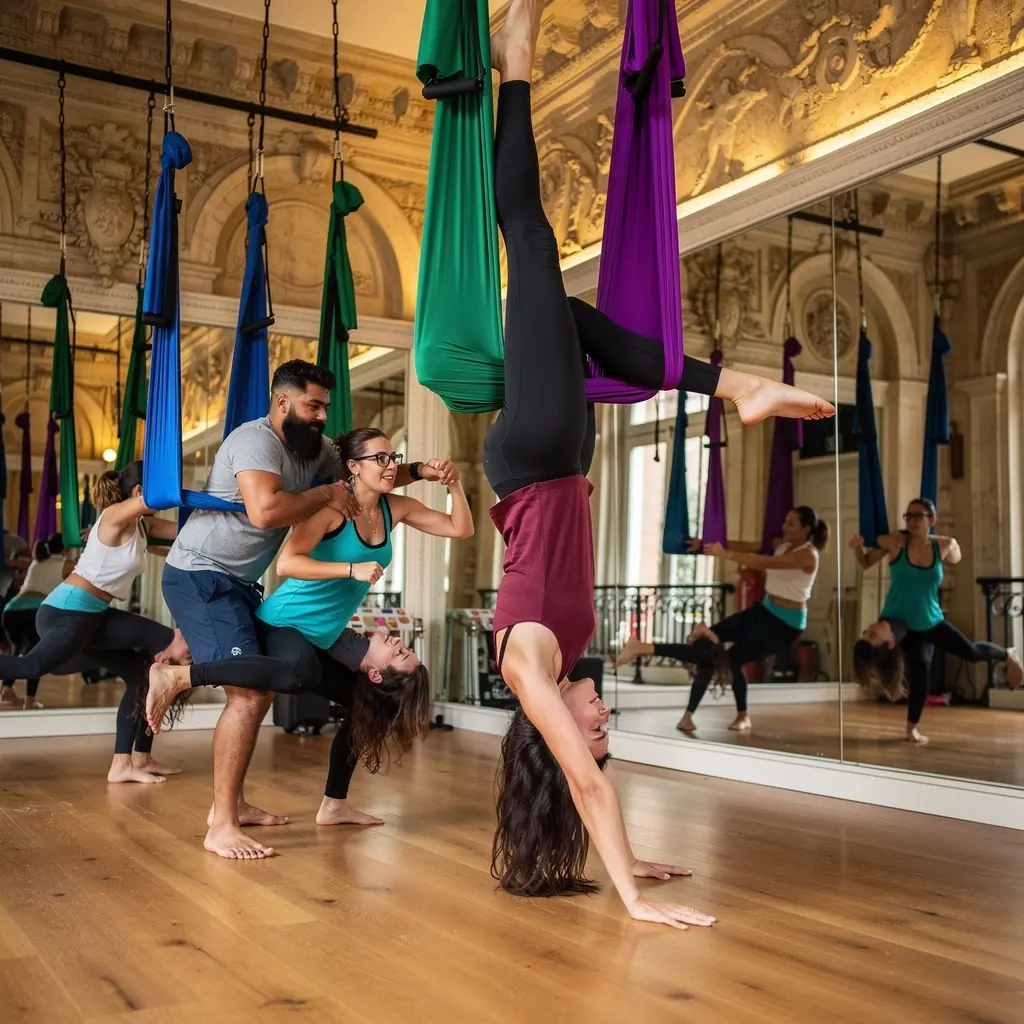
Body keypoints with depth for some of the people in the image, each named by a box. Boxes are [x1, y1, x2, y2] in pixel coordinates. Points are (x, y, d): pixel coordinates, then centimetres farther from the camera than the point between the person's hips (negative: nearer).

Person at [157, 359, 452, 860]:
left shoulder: (315, 447, 7)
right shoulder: (256, 440, -20)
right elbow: (265, 511, -37)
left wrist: (417, 471, 1)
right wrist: (328, 494, -23)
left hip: (236, 582, 10)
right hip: (200, 577, -10)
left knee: (262, 689, 15)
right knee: (249, 694, -18)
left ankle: (232, 801, 28)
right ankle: (222, 828, -12)